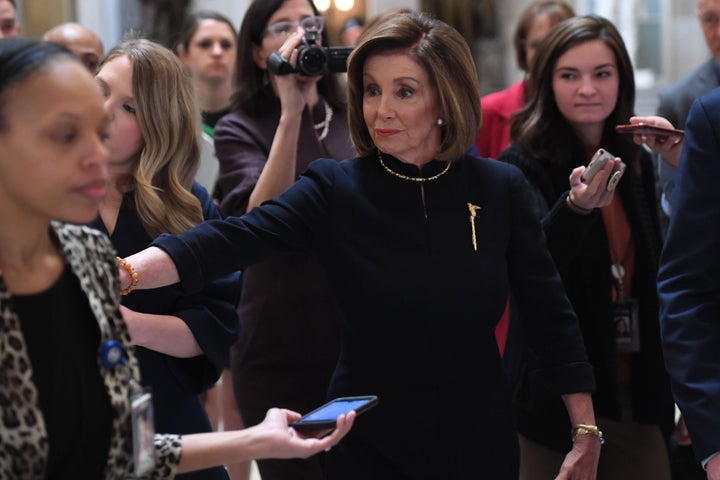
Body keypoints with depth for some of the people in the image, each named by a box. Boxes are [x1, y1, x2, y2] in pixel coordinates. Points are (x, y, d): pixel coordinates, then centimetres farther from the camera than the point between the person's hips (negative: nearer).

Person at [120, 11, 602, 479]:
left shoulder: (500, 188, -5)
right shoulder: (335, 190, -9)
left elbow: (552, 316, 0)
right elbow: (227, 241, -23)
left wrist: (586, 435, -2)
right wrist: (117, 275, -39)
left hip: (479, 441, 1)